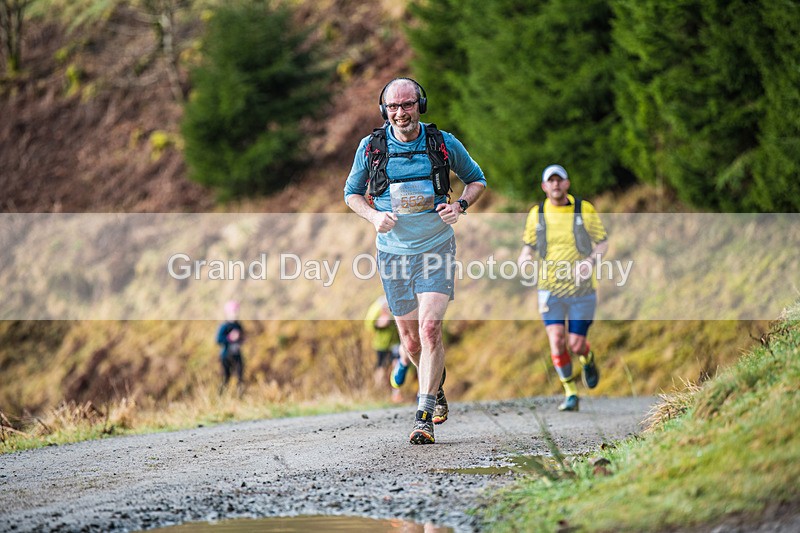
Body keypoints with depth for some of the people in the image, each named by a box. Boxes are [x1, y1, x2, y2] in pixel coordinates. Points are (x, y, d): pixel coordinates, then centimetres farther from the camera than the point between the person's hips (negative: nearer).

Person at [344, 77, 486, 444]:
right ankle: (436, 390, 40)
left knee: (430, 329, -17)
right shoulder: (371, 147, -3)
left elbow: (476, 179, 11)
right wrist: (373, 216, -10)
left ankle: (424, 418, -15)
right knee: (410, 339, 9)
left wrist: (461, 205, -9)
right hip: (393, 252, 2)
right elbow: (352, 193, 10)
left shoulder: (444, 144, -4)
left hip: (436, 248, -2)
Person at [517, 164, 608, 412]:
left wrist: (589, 261, -19)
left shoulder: (585, 210, -4)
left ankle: (587, 358, 37)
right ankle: (571, 394, 4)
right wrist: (524, 259, -14)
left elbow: (603, 243, 2)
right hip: (550, 289, 1)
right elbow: (528, 247, 11)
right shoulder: (536, 214, 2)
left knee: (576, 345, -2)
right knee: (556, 342, -12)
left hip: (581, 289, -1)